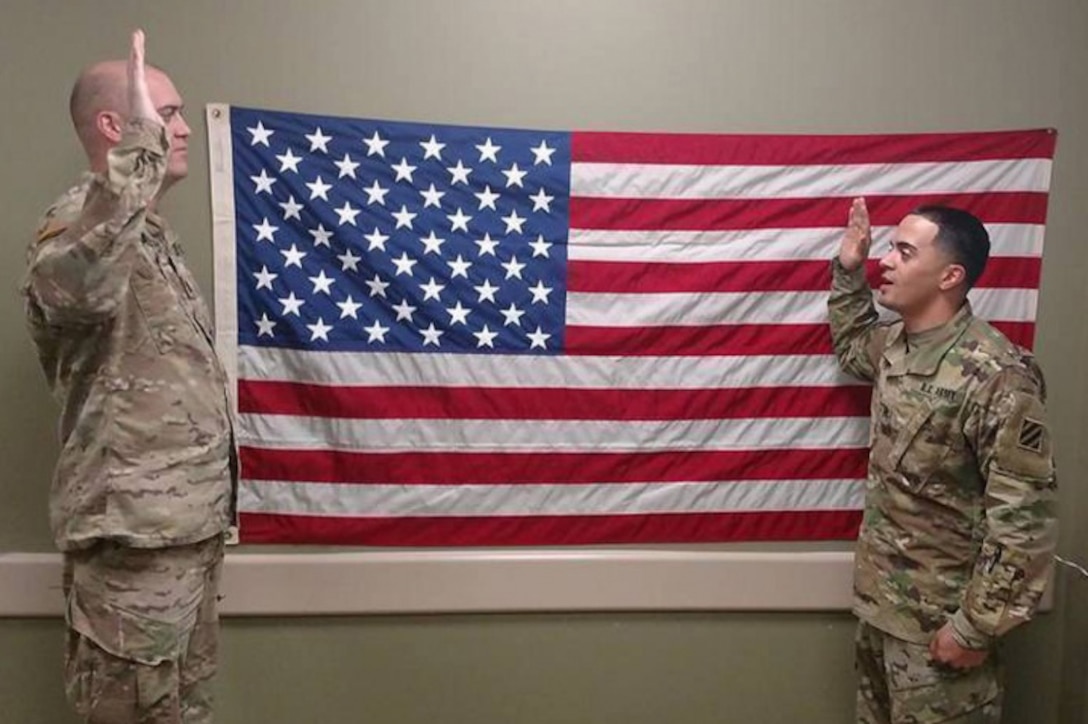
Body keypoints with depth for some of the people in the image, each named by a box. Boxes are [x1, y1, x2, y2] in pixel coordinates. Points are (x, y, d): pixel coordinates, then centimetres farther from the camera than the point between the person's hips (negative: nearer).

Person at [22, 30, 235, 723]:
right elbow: (73, 282, -40)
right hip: (133, 531, -9)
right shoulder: (85, 217, -12)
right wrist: (143, 140, -34)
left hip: (189, 520, 9)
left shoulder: (151, 234, 17)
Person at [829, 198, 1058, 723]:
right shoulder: (894, 341, 0)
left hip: (940, 615, -8)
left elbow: (1023, 519, -23)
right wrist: (848, 269, 11)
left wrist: (977, 626, -18)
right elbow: (851, 348, 25)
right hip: (879, 595, 8)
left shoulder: (997, 376, -25)